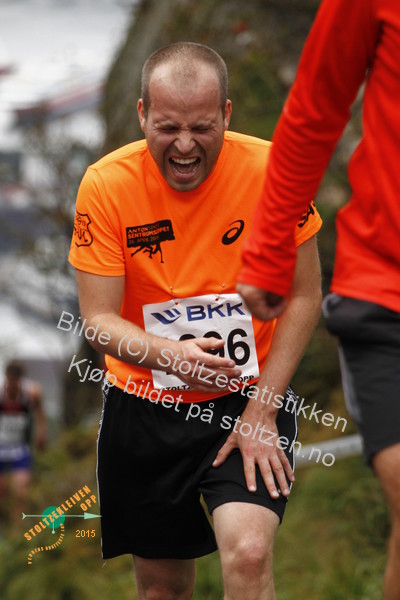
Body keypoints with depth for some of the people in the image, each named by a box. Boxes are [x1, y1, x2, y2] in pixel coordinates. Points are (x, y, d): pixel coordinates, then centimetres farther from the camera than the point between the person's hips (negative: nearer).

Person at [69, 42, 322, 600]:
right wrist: (168, 354, -34)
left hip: (250, 394, -1)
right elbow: (99, 321, -12)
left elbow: (303, 297, -6)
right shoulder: (105, 186, -13)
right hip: (144, 406, 2)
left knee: (248, 554, -24)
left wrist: (261, 413, -11)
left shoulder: (271, 170, -14)